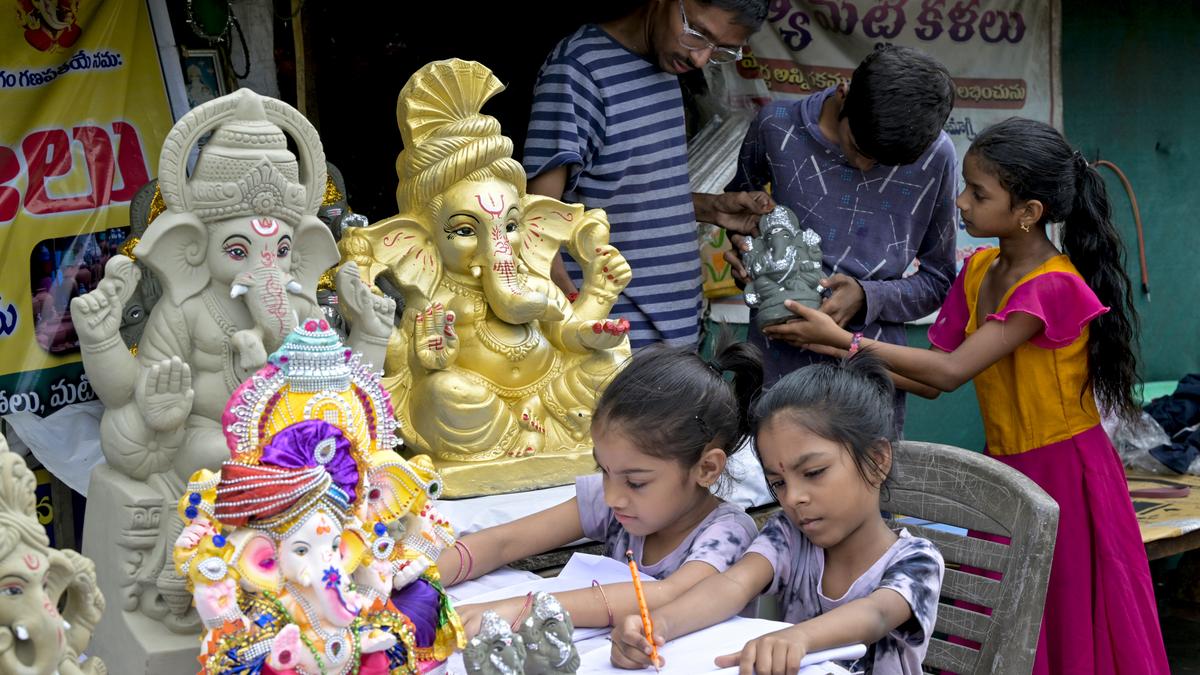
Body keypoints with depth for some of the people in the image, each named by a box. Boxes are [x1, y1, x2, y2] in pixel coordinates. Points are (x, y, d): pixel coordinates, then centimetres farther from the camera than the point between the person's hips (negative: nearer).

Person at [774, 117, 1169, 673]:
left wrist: (843, 340, -22)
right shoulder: (978, 271, 5)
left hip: (1064, 475, -7)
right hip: (1007, 469, 7)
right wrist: (831, 344, -6)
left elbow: (951, 371, -24)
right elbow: (932, 373, 2)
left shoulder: (1053, 286, -21)